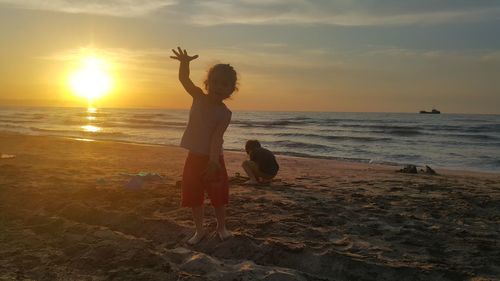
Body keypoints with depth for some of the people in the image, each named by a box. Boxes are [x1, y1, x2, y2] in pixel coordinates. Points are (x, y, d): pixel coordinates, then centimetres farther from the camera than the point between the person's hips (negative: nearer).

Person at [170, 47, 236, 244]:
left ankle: (221, 227, 31)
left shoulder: (225, 113, -13)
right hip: (194, 157, 3)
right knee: (193, 196, 9)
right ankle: (199, 230, 25)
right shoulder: (199, 97, -4)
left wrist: (213, 162, -37)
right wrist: (185, 63, -39)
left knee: (218, 195, 8)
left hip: (213, 158, -3)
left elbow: (217, 137, -24)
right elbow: (184, 79, -18)